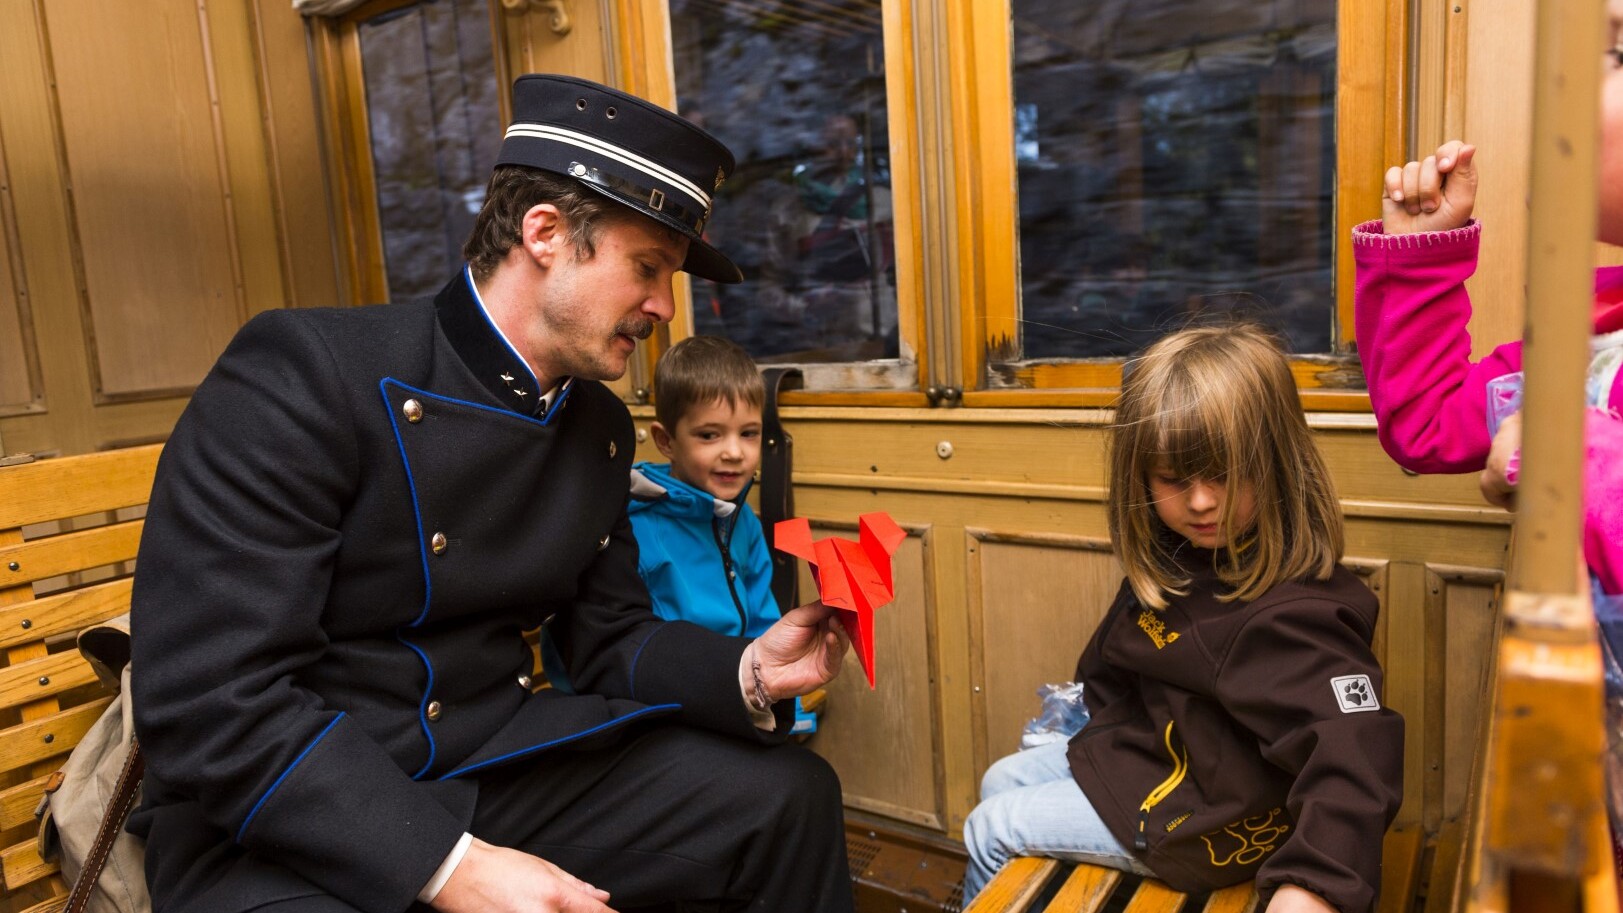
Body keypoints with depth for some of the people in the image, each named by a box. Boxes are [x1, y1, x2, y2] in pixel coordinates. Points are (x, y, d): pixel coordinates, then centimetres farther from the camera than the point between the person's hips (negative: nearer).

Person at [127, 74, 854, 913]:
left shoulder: (601, 425, 4)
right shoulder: (302, 378, -17)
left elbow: (608, 641, 10)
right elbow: (209, 703, -21)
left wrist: (748, 675, -9)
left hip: (501, 771, 7)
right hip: (282, 810, -6)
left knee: (791, 796, 2)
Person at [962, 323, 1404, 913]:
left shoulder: (1290, 612, -33)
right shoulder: (1175, 552, -6)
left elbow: (1352, 753, -40)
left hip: (1204, 819, -9)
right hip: (1150, 747, 9)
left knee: (990, 830, 2)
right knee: (1001, 781, 22)